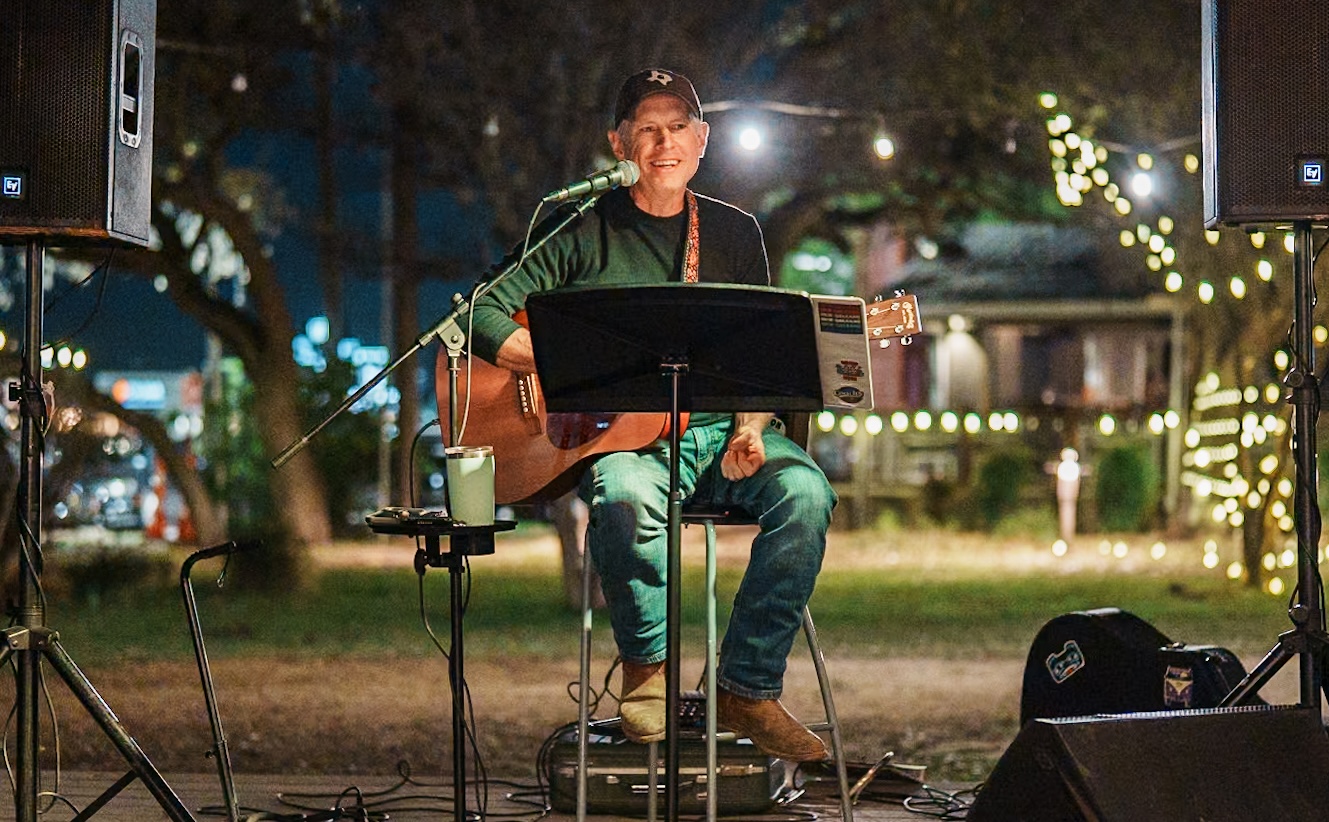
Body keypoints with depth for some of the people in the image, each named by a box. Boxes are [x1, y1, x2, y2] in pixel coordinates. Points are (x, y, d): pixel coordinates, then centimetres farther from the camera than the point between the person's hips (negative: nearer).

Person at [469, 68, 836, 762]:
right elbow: (486, 315, -4)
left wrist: (750, 429, -6)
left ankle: (748, 690, -20)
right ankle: (647, 667, -14)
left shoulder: (735, 232, 14)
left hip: (721, 429, 3)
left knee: (804, 493, -28)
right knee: (626, 498, -39)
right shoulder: (587, 230, 2)